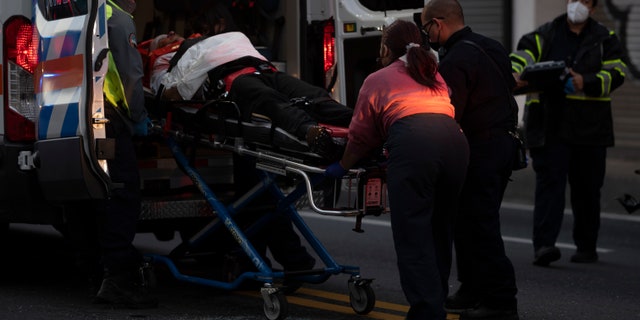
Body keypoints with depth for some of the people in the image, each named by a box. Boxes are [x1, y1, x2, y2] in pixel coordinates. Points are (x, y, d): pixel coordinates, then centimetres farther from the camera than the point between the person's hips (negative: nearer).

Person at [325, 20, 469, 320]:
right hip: (455, 140, 5)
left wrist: (342, 167, 40)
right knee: (440, 231, 15)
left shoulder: (377, 80, 22)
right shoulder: (434, 75, 35)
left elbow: (361, 136, 24)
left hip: (412, 146, -5)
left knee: (413, 236, -4)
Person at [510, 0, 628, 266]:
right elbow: (521, 55, -6)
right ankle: (543, 245, -19)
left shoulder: (605, 39, 9)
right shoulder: (545, 35, 8)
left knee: (587, 189, 10)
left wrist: (586, 83, -18)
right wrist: (515, 74, -28)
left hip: (589, 126, 1)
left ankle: (586, 247, 22)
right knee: (549, 182, -11)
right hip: (549, 126, -1)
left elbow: (617, 72, -2)